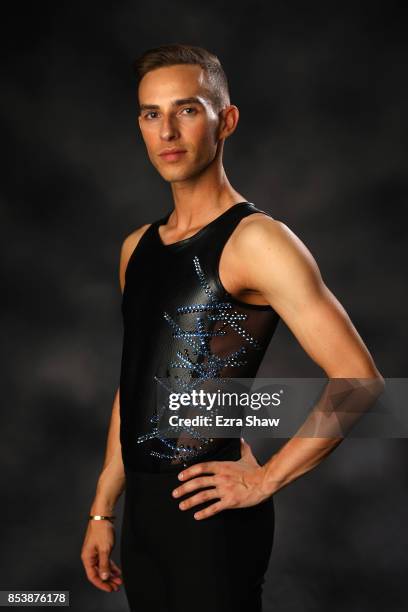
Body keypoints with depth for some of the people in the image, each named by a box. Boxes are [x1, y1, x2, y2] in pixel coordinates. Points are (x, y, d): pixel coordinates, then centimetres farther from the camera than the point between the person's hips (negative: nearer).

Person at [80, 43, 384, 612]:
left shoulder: (255, 240, -14)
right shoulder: (137, 246, 10)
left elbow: (358, 381, -19)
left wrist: (265, 479, -15)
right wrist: (103, 509, 15)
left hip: (208, 510, -7)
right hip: (141, 503, 7)